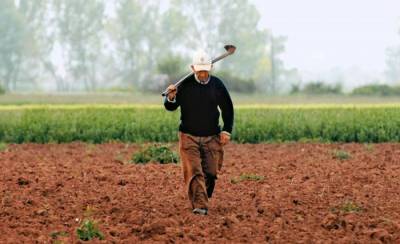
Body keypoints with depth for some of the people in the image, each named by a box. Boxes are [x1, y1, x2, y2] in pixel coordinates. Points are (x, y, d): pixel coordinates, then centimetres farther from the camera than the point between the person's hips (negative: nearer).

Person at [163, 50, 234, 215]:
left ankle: (202, 201, 24)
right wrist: (170, 98, -23)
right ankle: (200, 206, -19)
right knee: (194, 172, -13)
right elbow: (170, 107, -1)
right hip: (189, 137, -2)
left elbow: (227, 109, 12)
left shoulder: (217, 85, 1)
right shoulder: (185, 85, -6)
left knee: (210, 173, 3)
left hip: (212, 138, 2)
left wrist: (227, 130, 4)